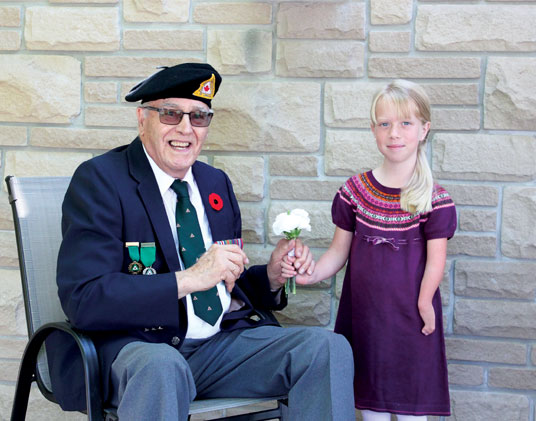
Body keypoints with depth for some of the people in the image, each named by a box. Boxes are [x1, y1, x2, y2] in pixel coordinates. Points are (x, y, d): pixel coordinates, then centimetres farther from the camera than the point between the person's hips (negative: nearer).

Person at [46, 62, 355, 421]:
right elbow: (83, 298, -17)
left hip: (223, 342, 6)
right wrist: (188, 279, -23)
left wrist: (272, 276, 0)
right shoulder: (99, 180, -6)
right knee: (161, 367, -41)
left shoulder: (217, 183, 16)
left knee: (330, 347, -15)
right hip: (135, 347, -6)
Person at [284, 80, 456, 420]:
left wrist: (424, 304, -16)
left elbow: (435, 261, -7)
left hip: (410, 316, -3)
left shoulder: (435, 199, -6)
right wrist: (310, 274, -10)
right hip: (362, 314, 3)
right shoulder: (355, 191, 3)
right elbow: (339, 251, 5)